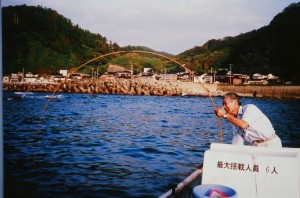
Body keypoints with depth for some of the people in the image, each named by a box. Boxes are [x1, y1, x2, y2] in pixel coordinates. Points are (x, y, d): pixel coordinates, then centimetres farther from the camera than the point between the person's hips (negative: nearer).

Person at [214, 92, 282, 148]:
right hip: (255, 147, 7)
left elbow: (243, 125, -29)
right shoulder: (235, 121, 10)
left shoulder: (250, 108, -10)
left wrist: (225, 115, -23)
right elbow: (236, 145, 11)